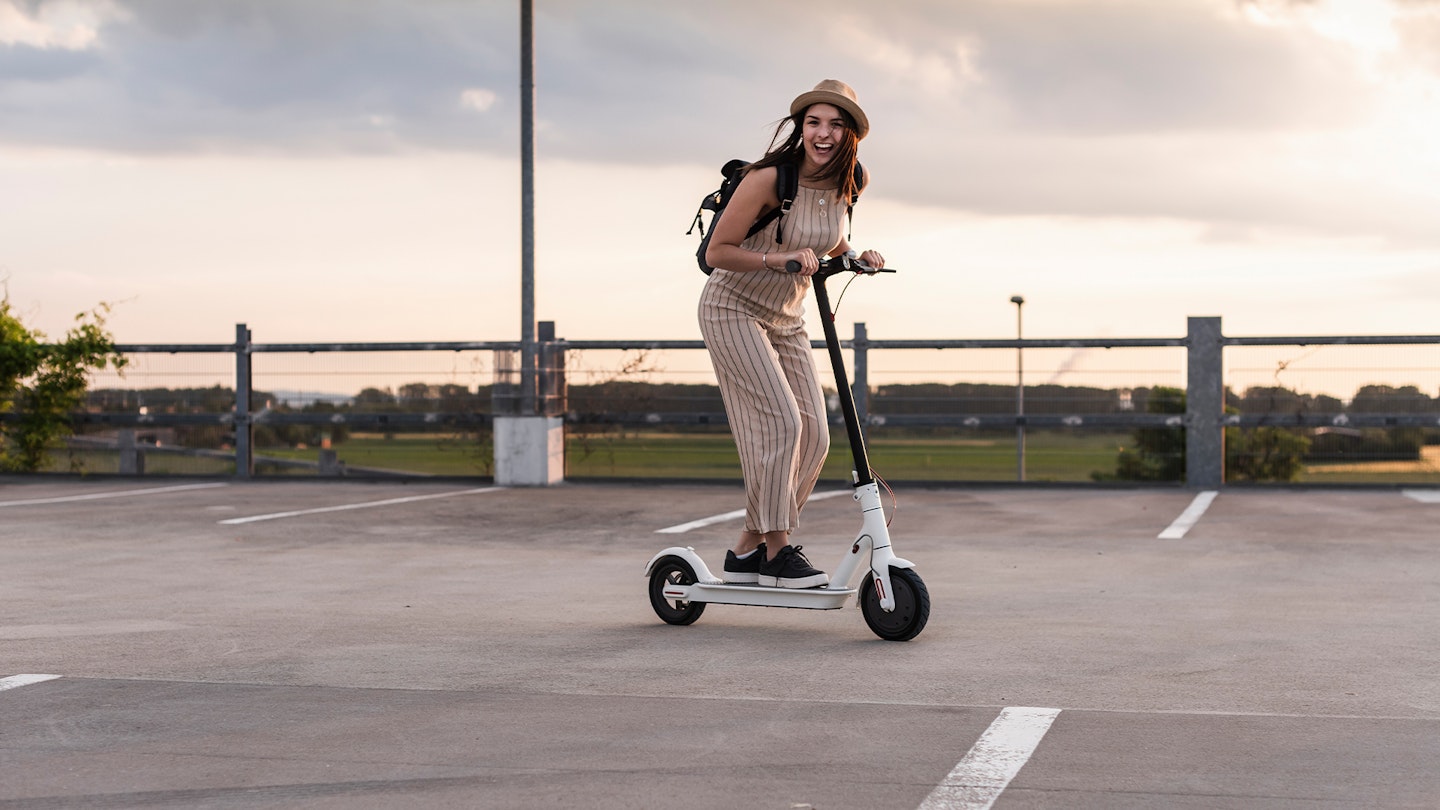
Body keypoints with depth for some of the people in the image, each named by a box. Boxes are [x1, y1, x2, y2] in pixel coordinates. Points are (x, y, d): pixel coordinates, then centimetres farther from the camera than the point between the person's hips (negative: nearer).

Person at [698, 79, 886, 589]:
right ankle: (776, 550, -9)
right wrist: (777, 259, -32)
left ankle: (748, 548, 9)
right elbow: (717, 251, -19)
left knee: (813, 435, -1)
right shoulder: (769, 179, -22)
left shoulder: (842, 187, -3)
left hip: (785, 319, 7)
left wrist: (858, 258, -3)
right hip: (733, 310, -7)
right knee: (779, 421, -19)